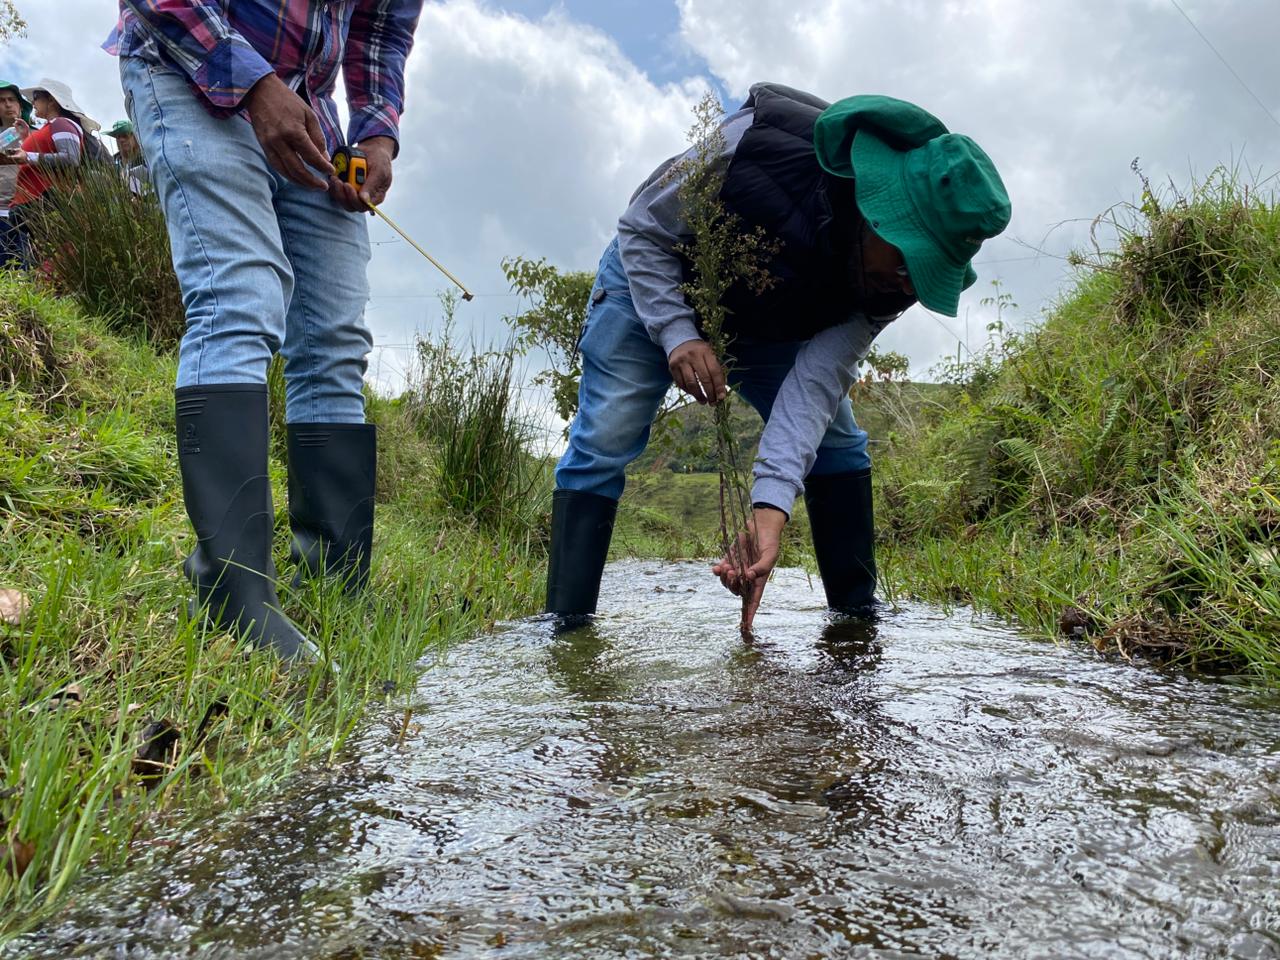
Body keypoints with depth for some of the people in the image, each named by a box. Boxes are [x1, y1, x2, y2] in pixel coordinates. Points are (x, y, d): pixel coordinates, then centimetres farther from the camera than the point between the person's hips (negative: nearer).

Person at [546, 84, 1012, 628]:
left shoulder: (895, 276, -24)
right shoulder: (763, 139, -36)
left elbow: (817, 379, -31)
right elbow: (641, 229, -24)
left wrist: (772, 505, -43)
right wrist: (678, 334, -39)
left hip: (766, 326, 4)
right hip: (655, 282, -3)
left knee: (836, 441, -6)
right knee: (603, 445, -16)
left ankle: (859, 618, 4)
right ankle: (566, 625, -11)